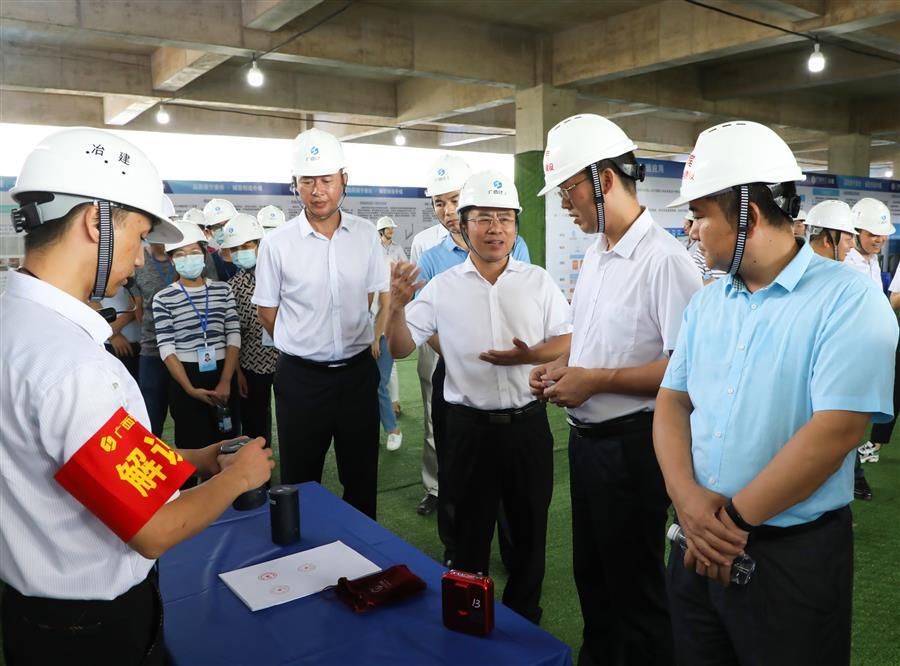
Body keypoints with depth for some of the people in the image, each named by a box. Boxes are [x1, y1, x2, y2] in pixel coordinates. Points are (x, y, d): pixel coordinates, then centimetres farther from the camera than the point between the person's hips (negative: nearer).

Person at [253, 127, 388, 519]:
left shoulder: (366, 235, -1)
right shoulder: (277, 243, -7)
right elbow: (266, 310, 3)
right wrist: (302, 345, 8)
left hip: (358, 370, 2)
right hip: (301, 376, -2)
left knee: (362, 476, 16)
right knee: (300, 479, 13)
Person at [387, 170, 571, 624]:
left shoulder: (538, 282, 1)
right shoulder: (442, 288, -1)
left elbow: (567, 341, 1)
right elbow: (401, 349, 0)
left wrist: (530, 355, -18)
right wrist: (397, 307, -19)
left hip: (528, 423, 1)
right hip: (469, 427, -1)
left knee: (530, 528, 17)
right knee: (471, 531, 16)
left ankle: (525, 618, 40)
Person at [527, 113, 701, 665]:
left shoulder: (664, 259, -21)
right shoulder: (596, 255, 8)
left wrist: (595, 380, -22)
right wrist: (560, 366, 1)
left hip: (631, 444, -9)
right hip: (586, 435, 9)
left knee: (635, 589, 11)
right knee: (591, 573, 24)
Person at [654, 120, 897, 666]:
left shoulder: (848, 300, -13)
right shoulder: (707, 303, 6)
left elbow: (834, 432, -21)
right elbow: (673, 400, 3)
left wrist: (733, 519, -17)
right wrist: (687, 494, -13)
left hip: (794, 555, -5)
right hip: (699, 545, 6)